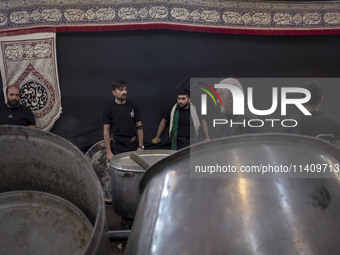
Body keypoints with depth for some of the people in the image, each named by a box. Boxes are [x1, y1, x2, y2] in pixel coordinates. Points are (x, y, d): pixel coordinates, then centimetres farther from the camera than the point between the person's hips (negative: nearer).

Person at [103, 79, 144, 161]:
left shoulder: (133, 106, 3)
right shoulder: (109, 109, -3)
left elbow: (139, 127, 6)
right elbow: (106, 131, -2)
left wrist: (141, 146, 0)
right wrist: (108, 151, -7)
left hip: (133, 146, 2)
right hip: (117, 148, -2)